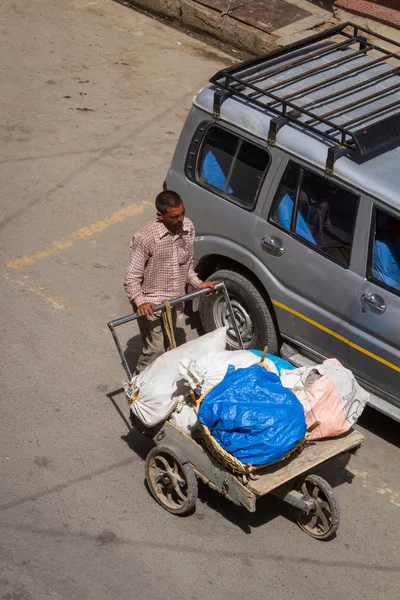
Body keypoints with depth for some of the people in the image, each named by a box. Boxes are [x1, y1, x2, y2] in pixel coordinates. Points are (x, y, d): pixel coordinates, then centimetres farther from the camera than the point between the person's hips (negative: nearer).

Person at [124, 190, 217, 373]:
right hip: (151, 303, -7)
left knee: (167, 346, 20)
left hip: (174, 301, 7)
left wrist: (197, 283, 0)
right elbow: (131, 277, -20)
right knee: (155, 350, -10)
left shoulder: (188, 227, -5)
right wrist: (140, 302, -33)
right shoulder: (146, 237, -25)